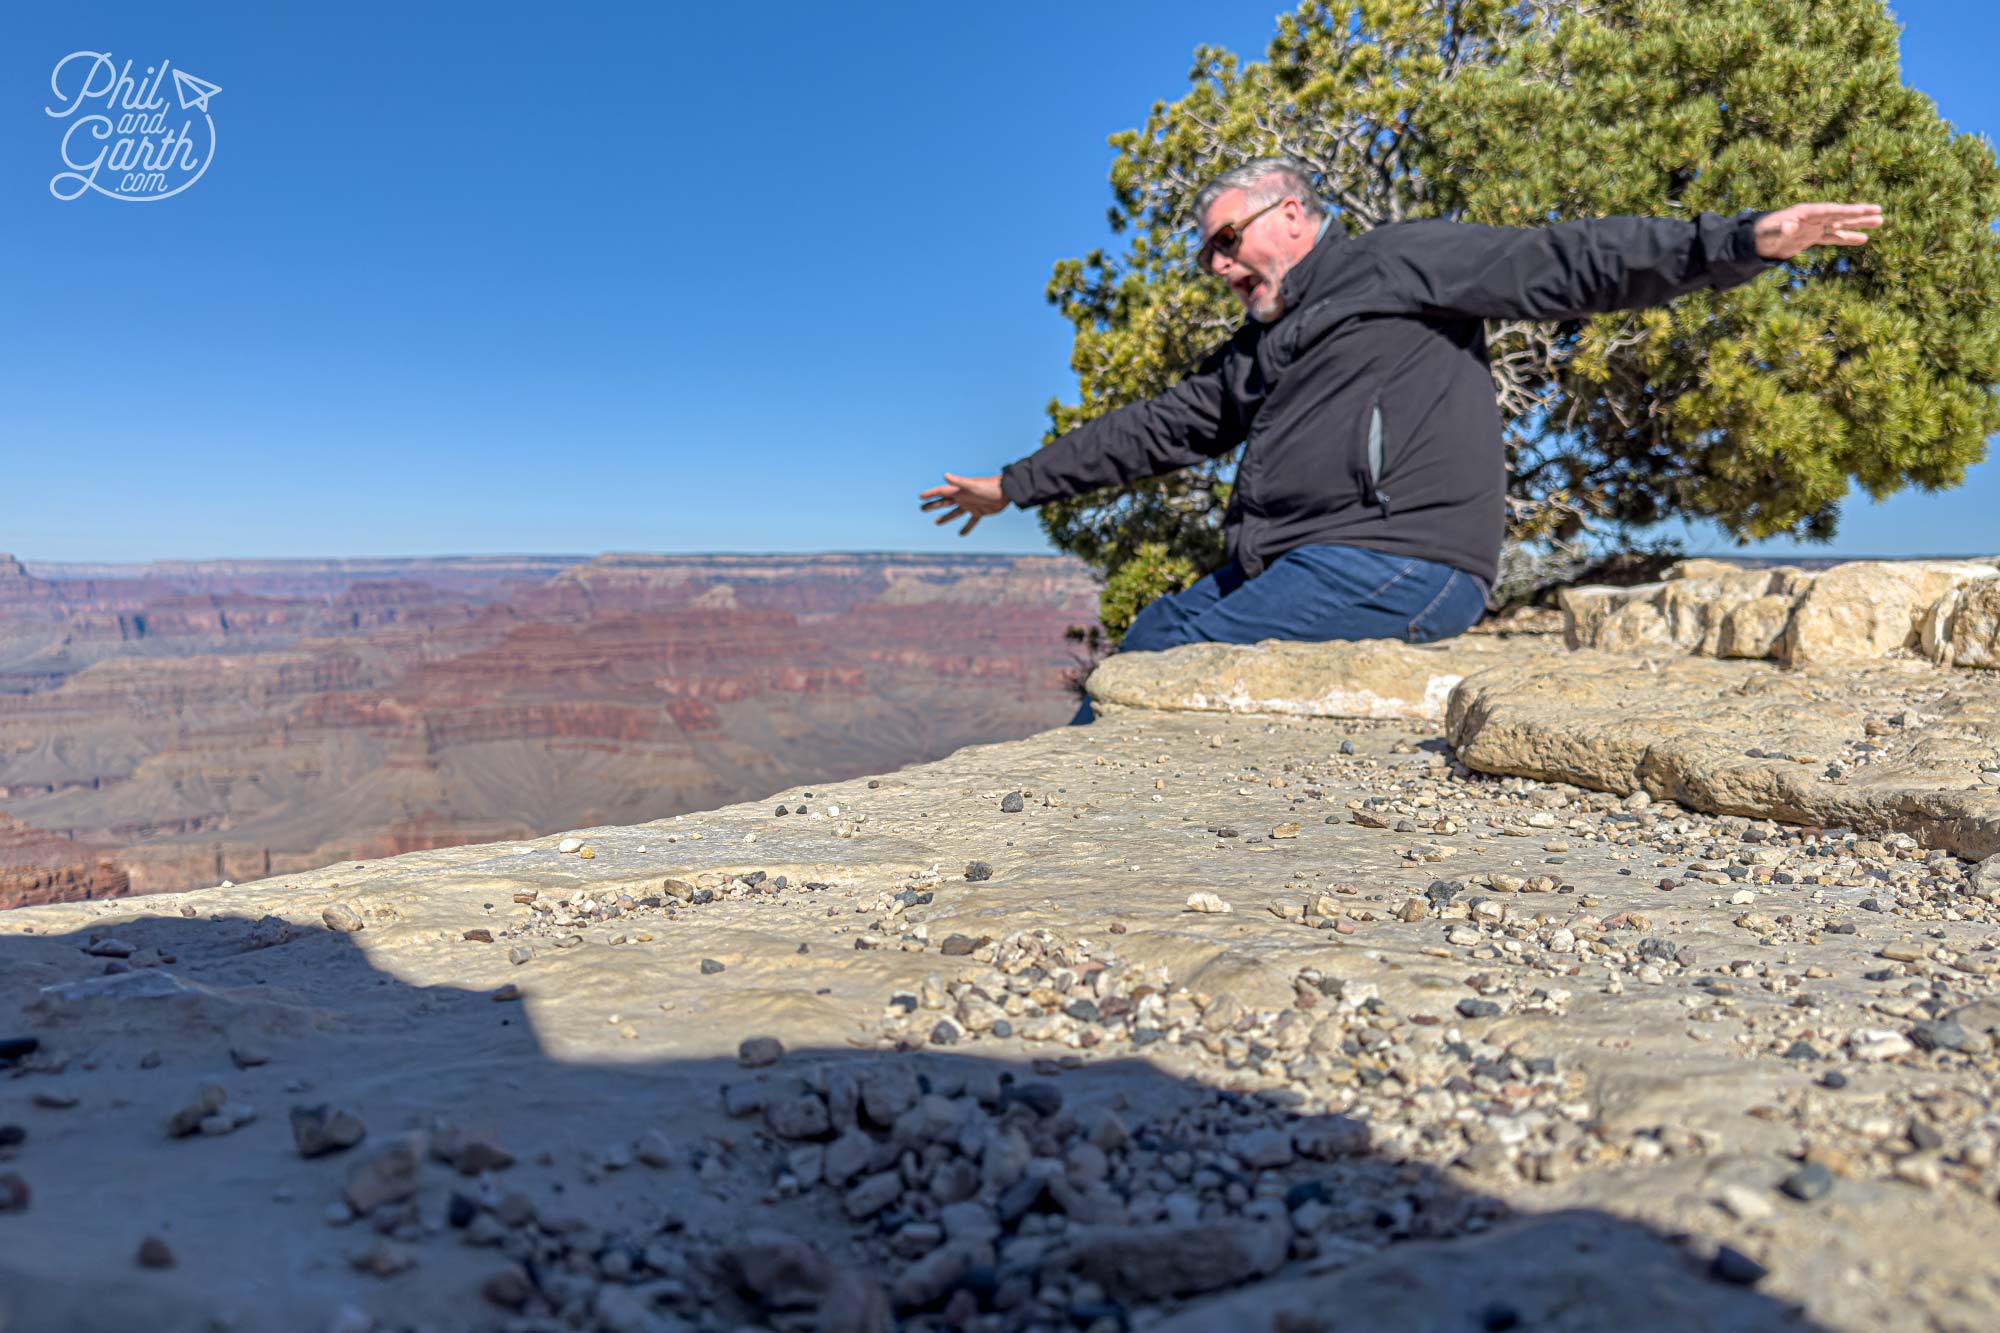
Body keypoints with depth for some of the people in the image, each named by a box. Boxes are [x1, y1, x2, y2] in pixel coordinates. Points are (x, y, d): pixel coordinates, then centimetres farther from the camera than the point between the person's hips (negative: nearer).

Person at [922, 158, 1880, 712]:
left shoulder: (1400, 262, 7)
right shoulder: (1251, 352, 28)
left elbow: (1564, 265, 0)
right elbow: (1151, 431, 31)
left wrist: (1740, 240, -12)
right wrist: (1013, 485, 34)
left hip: (1398, 568, -8)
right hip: (1279, 571, 8)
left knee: (1161, 670, -18)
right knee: (1145, 639, -5)